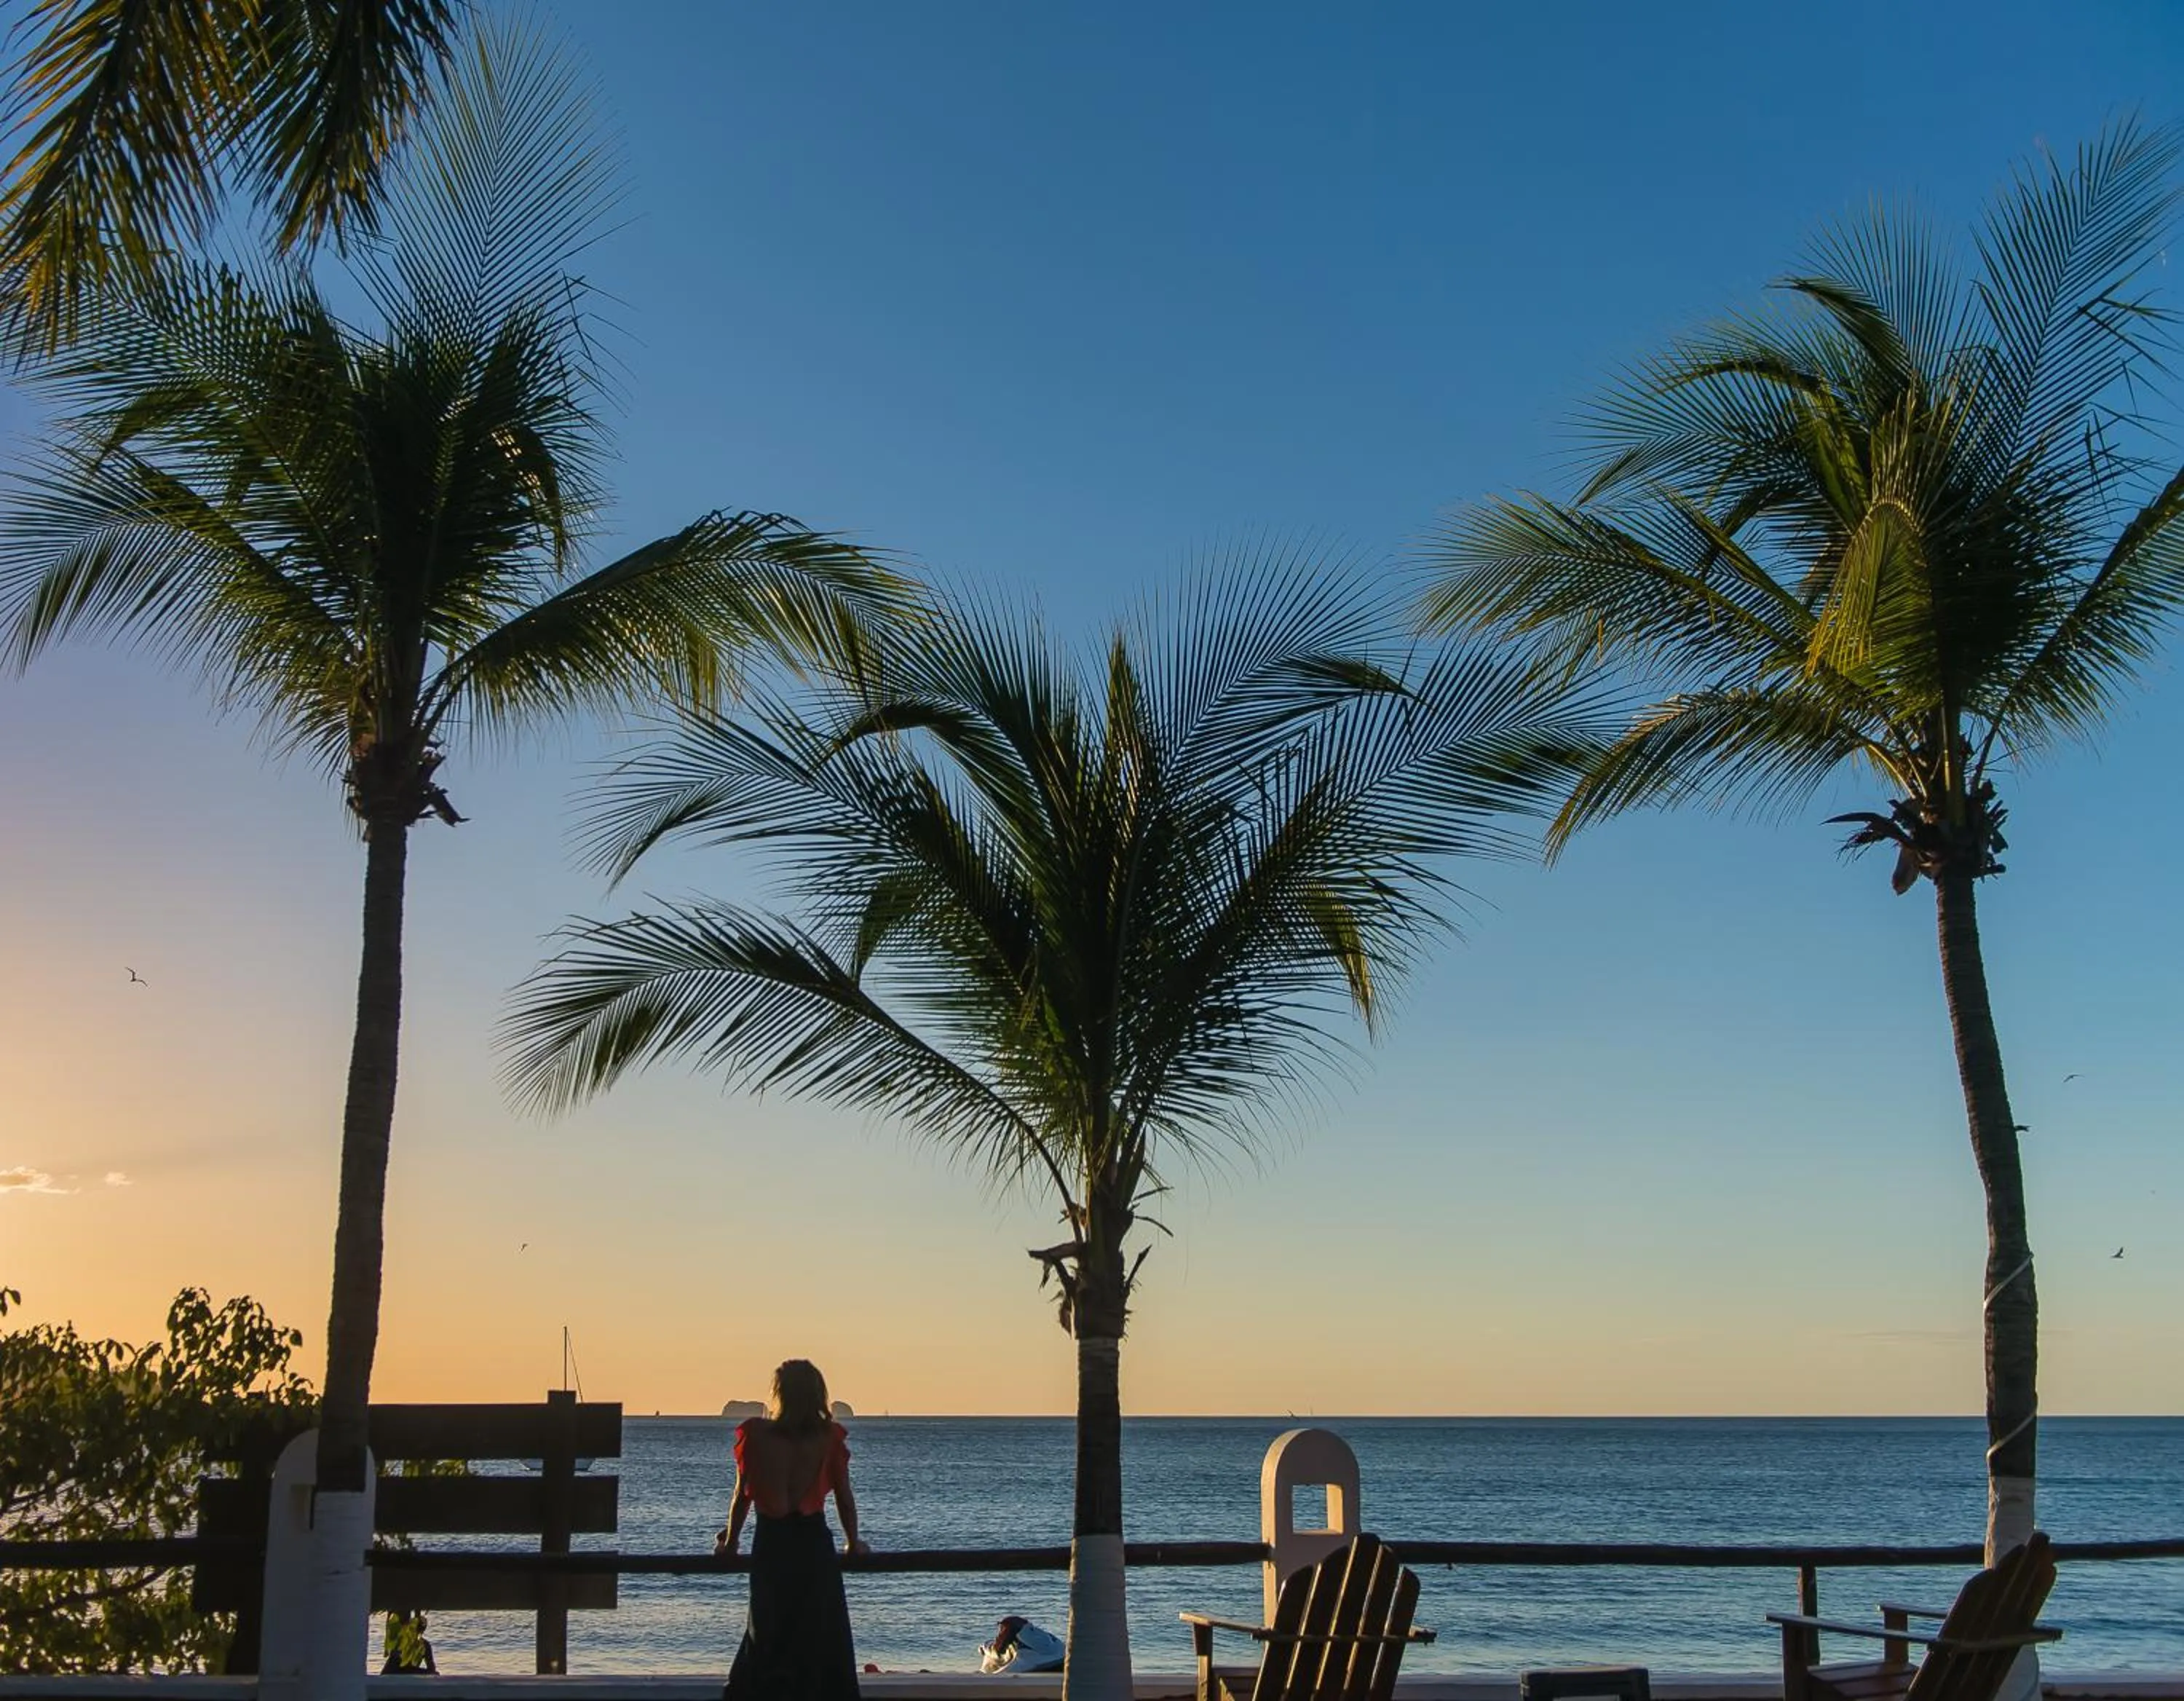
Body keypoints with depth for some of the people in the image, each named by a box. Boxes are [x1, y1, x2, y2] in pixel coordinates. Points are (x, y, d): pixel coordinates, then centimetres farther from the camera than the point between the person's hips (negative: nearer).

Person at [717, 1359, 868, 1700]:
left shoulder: (757, 1435, -6)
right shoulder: (829, 1438, -5)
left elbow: (743, 1494, 1)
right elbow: (844, 1496, 3)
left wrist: (730, 1542, 16)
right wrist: (853, 1542, 19)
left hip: (771, 1547, 0)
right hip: (815, 1546, 0)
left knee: (767, 1638, 12)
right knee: (822, 1640, 10)